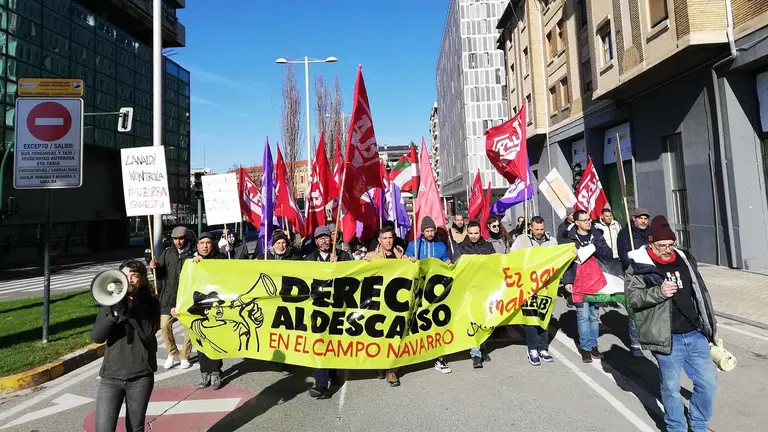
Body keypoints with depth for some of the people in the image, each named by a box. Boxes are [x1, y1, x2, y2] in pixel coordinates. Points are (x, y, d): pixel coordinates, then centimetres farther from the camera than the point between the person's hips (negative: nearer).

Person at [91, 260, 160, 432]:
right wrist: (114, 314, -22)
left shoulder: (151, 303, -4)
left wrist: (128, 310, -25)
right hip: (111, 375, 1)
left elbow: (148, 332, -17)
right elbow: (96, 337, -6)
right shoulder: (110, 303, 1)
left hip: (141, 376, -1)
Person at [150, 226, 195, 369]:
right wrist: (155, 267, -12)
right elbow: (161, 275, 8)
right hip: (168, 296, 3)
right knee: (165, 325, 2)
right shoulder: (167, 253, 6)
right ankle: (172, 353, 25)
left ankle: (184, 356, 24)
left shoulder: (192, 254, -7)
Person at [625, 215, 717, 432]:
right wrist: (658, 292, -28)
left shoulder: (685, 259, 7)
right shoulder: (639, 267, -11)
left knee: (708, 382, 13)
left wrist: (710, 326, 18)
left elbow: (701, 293, 15)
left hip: (696, 334, 5)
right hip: (667, 339, -5)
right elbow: (632, 299, -13)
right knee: (671, 388, 8)